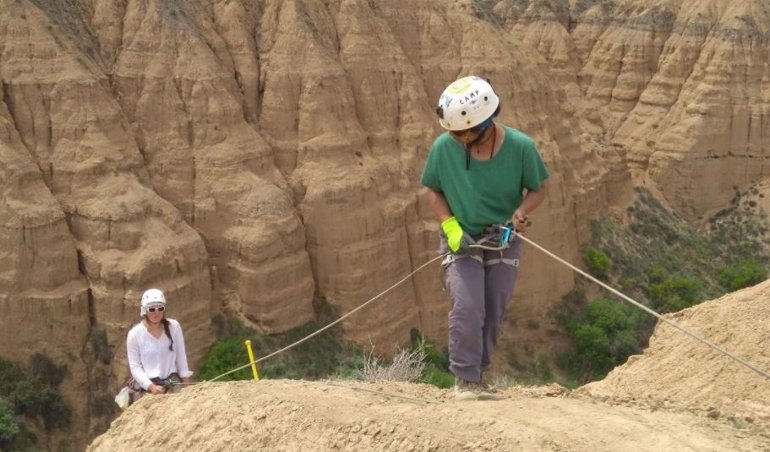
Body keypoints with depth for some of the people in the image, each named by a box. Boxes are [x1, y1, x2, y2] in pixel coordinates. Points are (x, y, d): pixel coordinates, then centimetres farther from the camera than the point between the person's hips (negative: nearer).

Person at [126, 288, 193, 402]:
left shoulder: (174, 326, -1)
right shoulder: (134, 334, -6)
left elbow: (181, 357, 6)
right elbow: (135, 367, -5)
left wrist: (186, 384, 3)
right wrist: (151, 386, -16)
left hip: (172, 382, 2)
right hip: (146, 385, -2)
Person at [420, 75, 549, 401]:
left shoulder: (520, 147, -18)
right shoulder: (443, 148, -18)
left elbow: (538, 189, -2)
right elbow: (434, 192, -2)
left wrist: (520, 212, -23)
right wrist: (452, 228, -16)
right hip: (461, 240, -1)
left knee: (493, 314, 8)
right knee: (467, 308, -17)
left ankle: (477, 375, 27)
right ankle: (465, 379, -3)